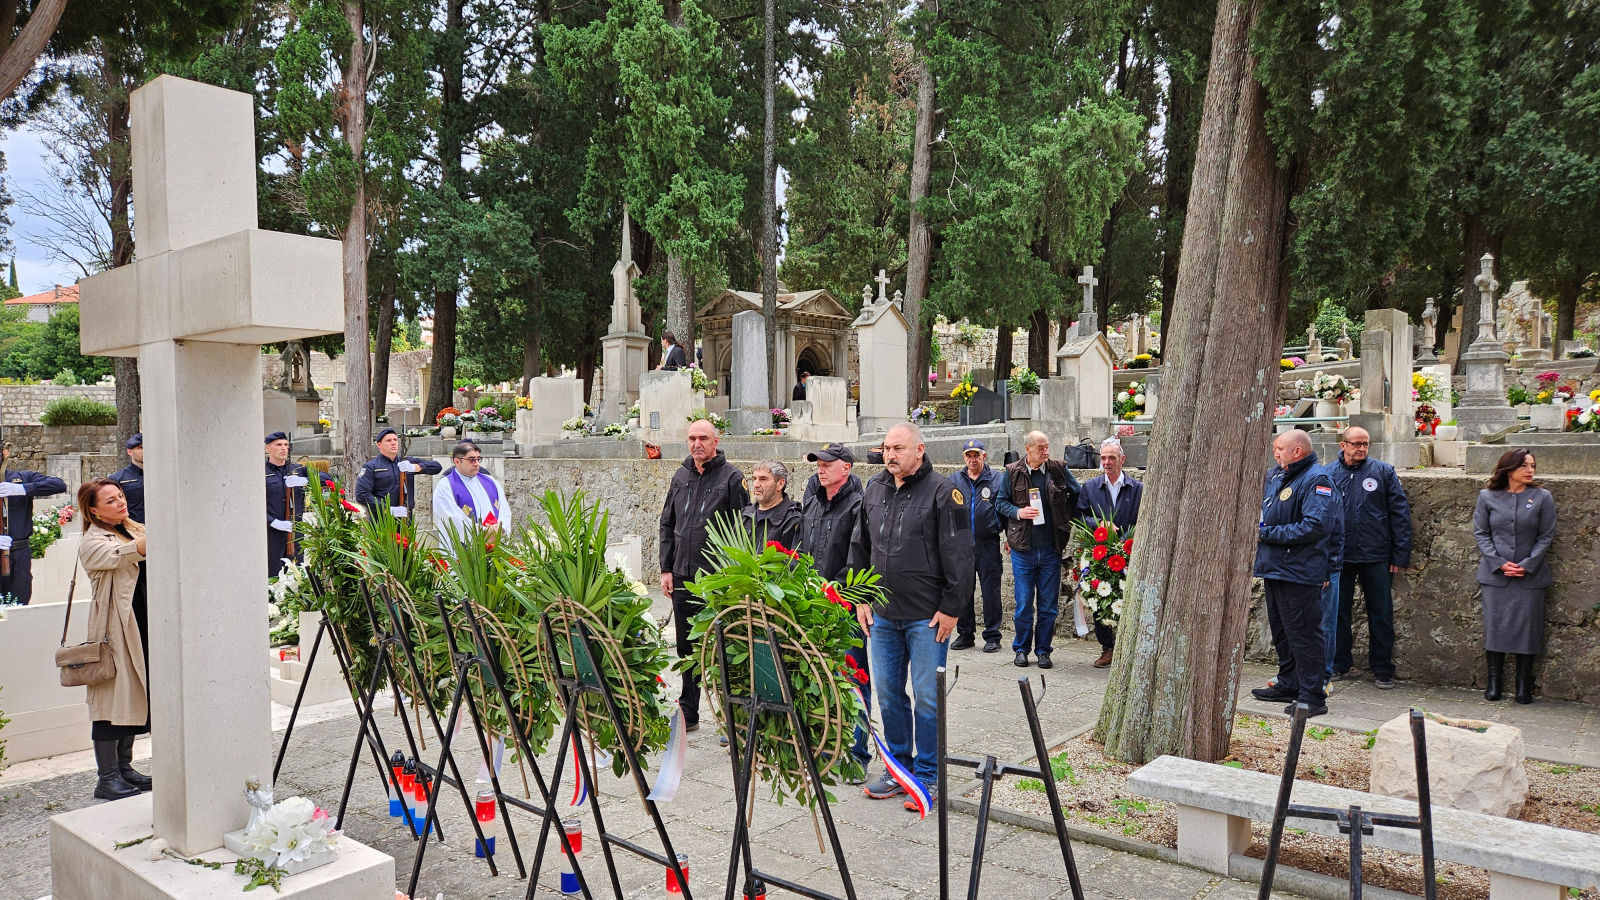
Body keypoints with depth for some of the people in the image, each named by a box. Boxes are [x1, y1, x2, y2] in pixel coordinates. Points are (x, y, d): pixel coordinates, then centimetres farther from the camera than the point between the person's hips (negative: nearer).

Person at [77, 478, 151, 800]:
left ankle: (124, 768, 23)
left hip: (143, 625, 7)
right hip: (115, 629, -7)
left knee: (134, 697, 12)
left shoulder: (136, 530, 15)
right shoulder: (93, 542, -9)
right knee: (113, 699, -3)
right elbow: (120, 554, -28)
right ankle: (107, 779, 3)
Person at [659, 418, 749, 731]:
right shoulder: (681, 476, 12)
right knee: (687, 648, 14)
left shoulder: (732, 477, -6)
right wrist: (666, 569, 10)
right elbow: (667, 525, 17)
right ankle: (688, 714, 25)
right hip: (683, 577, 6)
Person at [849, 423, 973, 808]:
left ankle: (927, 776, 14)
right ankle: (898, 767, 26)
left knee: (927, 696, 1)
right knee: (889, 692, 12)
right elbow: (859, 548, 17)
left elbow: (958, 555, -10)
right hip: (882, 615, 6)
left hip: (927, 616, -6)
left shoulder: (942, 492, -9)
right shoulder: (874, 490, 9)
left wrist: (950, 608, -12)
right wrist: (860, 599, 12)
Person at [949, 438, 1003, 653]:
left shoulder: (997, 479, 3)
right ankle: (965, 633, 19)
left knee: (990, 590, 0)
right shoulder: (953, 480, 10)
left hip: (988, 544, -3)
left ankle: (992, 635, 11)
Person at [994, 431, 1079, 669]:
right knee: (1024, 604, 4)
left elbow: (1077, 494, 15)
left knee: (1048, 605, 7)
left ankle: (1043, 650, 19)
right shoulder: (1012, 473, -1)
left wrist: (1067, 520, 10)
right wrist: (1018, 512, -10)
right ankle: (1021, 648, 19)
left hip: (1051, 549, 1)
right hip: (1023, 550, -1)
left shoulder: (1059, 470, 1)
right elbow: (1000, 501, 7)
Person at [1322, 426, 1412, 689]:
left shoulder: (1383, 471, 1)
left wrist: (1400, 555, -5)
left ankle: (1382, 670, 17)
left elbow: (1400, 514, 0)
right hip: (1339, 557, 1)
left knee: (1381, 615, 6)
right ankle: (1338, 665, 22)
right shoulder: (1328, 474, 4)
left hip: (1376, 557, -1)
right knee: (1336, 612, 9)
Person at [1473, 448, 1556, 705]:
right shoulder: (1487, 497, 2)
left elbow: (1546, 536, 2)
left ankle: (1523, 684, 11)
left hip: (1530, 576, 0)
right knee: (1494, 625, 1)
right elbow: (1480, 533, 2)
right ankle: (1494, 681, 11)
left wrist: (1527, 565, -9)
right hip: (1495, 575, 0)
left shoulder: (1542, 497, 2)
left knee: (1527, 626, 0)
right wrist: (1499, 563, -9)